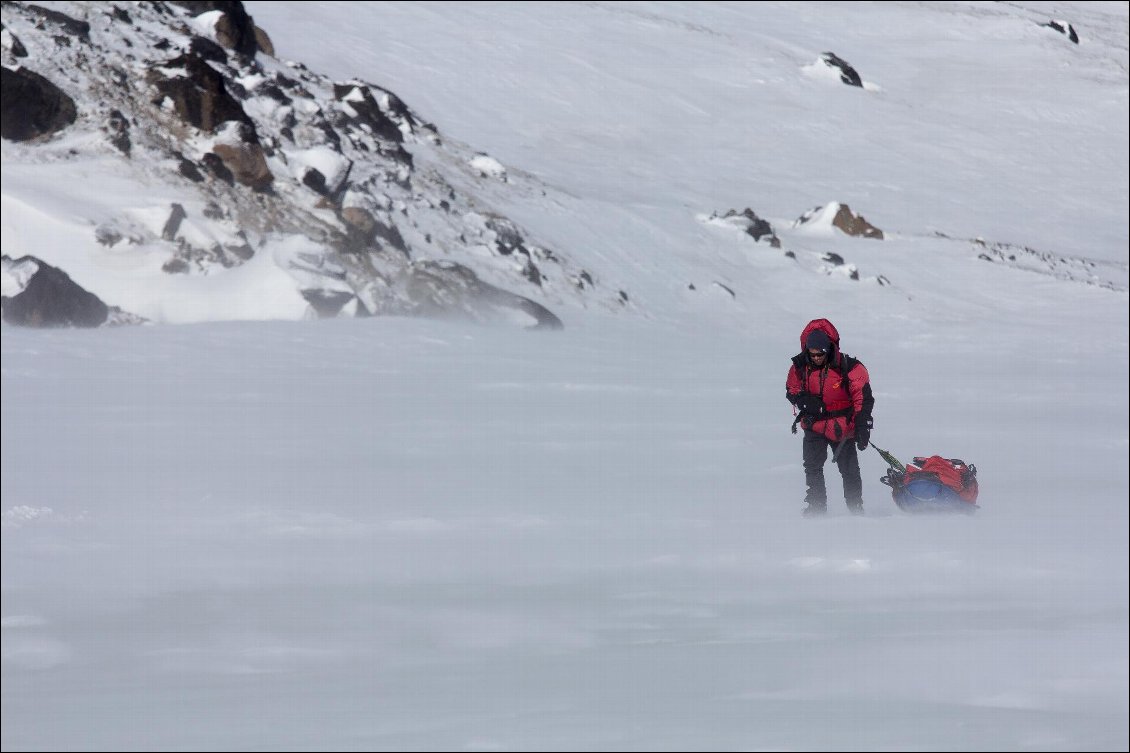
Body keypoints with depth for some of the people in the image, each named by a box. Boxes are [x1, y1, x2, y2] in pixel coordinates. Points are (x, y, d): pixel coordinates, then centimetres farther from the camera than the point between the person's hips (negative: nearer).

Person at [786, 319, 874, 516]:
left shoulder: (848, 367, -17)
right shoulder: (800, 366, -7)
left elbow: (863, 397, -13)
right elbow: (791, 389, 10)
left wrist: (862, 426, -19)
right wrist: (803, 400, -12)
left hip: (842, 427, -2)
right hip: (814, 425, 2)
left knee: (849, 470, 2)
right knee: (812, 467, -5)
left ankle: (855, 506, 16)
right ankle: (816, 505, 5)